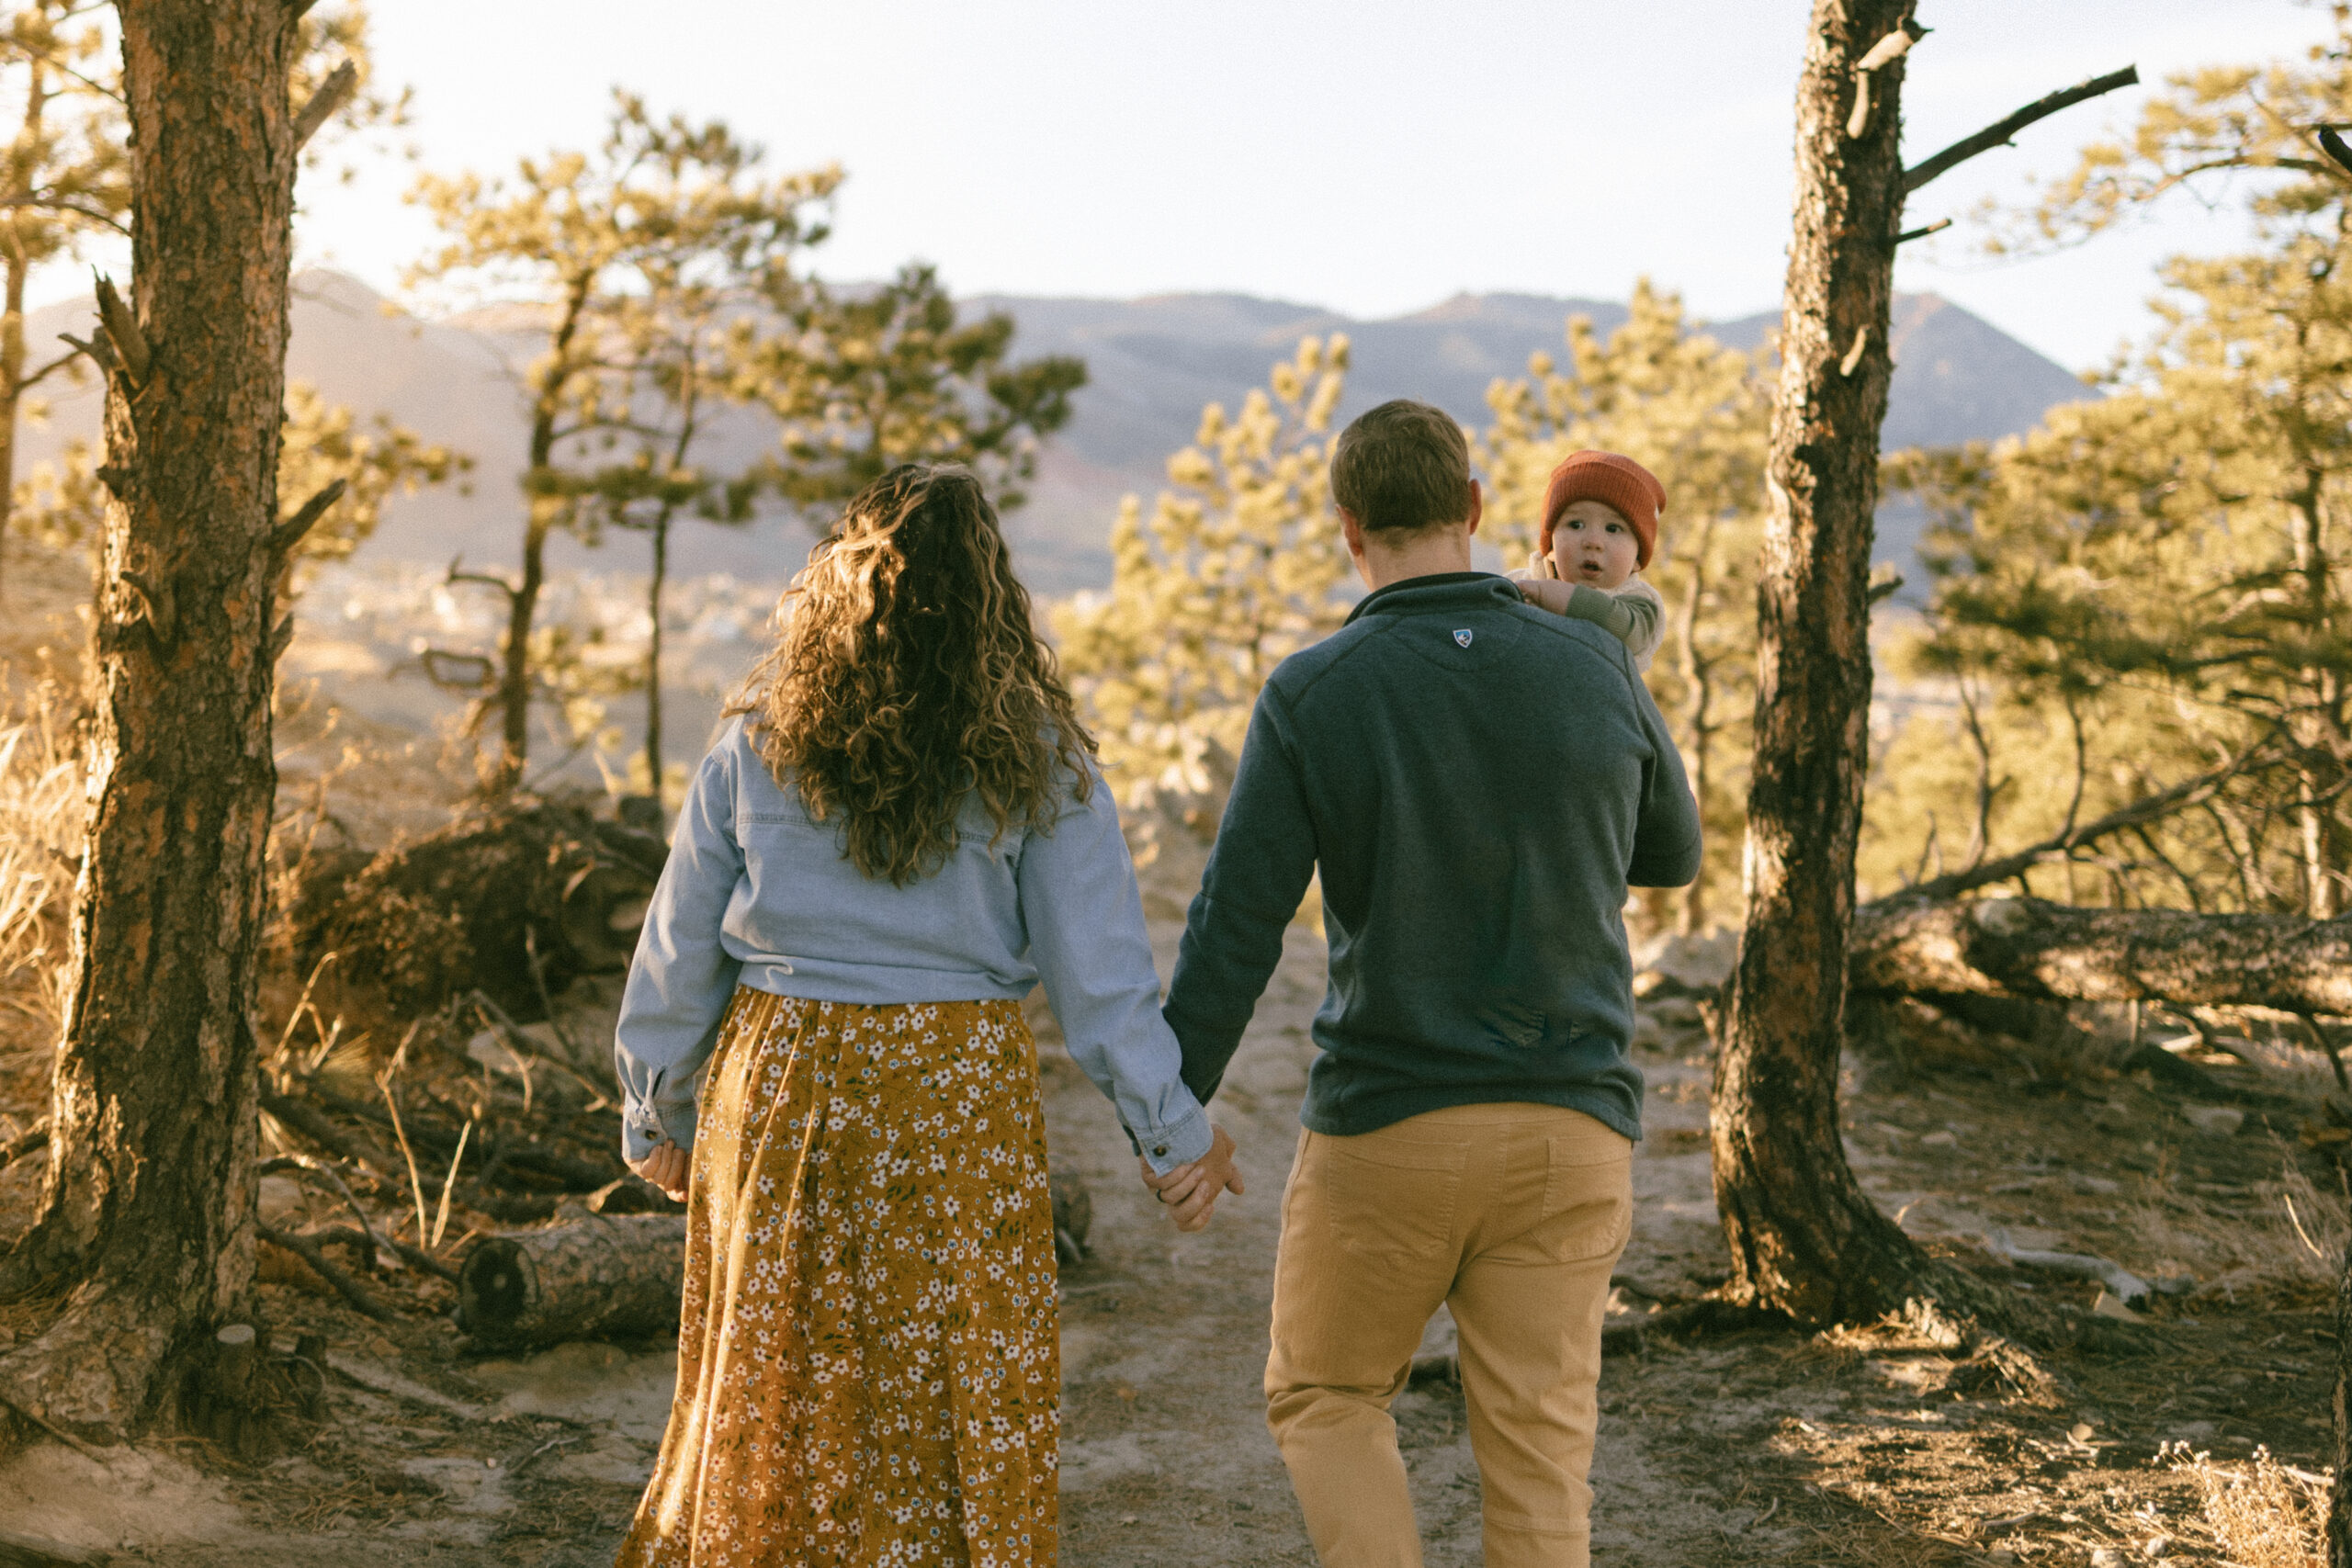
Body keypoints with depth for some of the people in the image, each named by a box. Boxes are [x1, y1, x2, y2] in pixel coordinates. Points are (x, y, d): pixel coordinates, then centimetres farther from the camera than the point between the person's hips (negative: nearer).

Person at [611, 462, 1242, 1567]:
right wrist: (1177, 1131, 3)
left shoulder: (758, 747, -1)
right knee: (955, 1401, 9)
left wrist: (657, 1119, 17)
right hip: (957, 1103, -2)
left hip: (778, 1098, 2)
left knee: (771, 1390, 15)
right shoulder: (1032, 762, -6)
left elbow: (677, 959, 4)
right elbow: (1098, 974, -6)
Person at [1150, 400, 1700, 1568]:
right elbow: (1670, 855, 16)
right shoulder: (1593, 670, 0)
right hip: (1570, 1124, 3)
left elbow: (1235, 929, -9)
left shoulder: (1310, 696, -9)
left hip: (1387, 1128, -2)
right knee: (1536, 1450, 9)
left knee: (1323, 1398, 19)